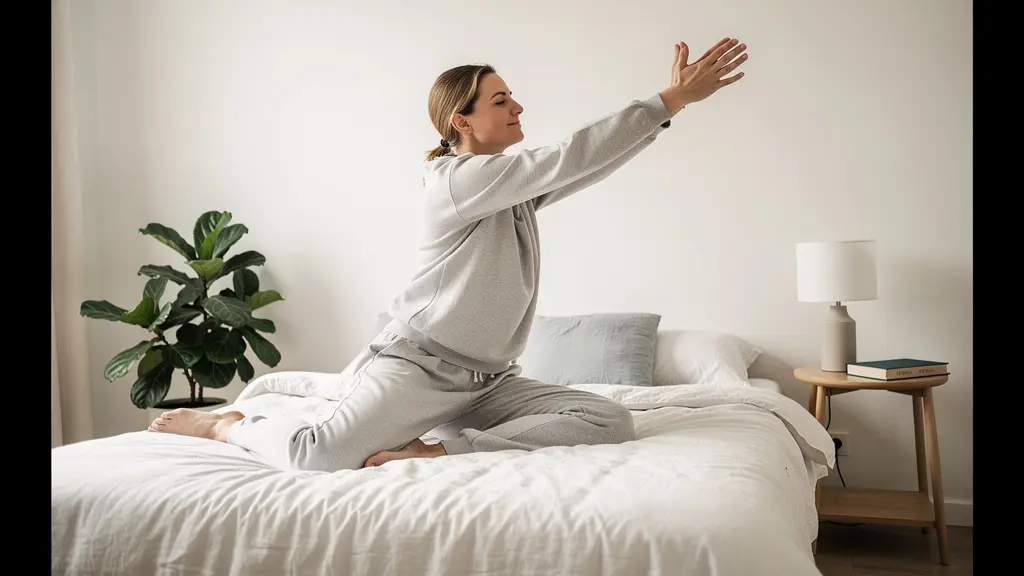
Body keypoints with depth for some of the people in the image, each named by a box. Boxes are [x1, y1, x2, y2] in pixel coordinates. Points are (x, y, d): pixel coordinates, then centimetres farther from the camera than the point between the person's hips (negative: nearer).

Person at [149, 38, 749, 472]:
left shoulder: (520, 188, 14)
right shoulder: (455, 179, -12)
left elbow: (587, 164, 6)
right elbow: (569, 158, -21)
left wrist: (670, 100, -4)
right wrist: (670, 102, -20)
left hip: (488, 378, 8)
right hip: (418, 362, -8)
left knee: (613, 423, -13)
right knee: (320, 455, -28)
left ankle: (437, 451, -16)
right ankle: (225, 424, 8)